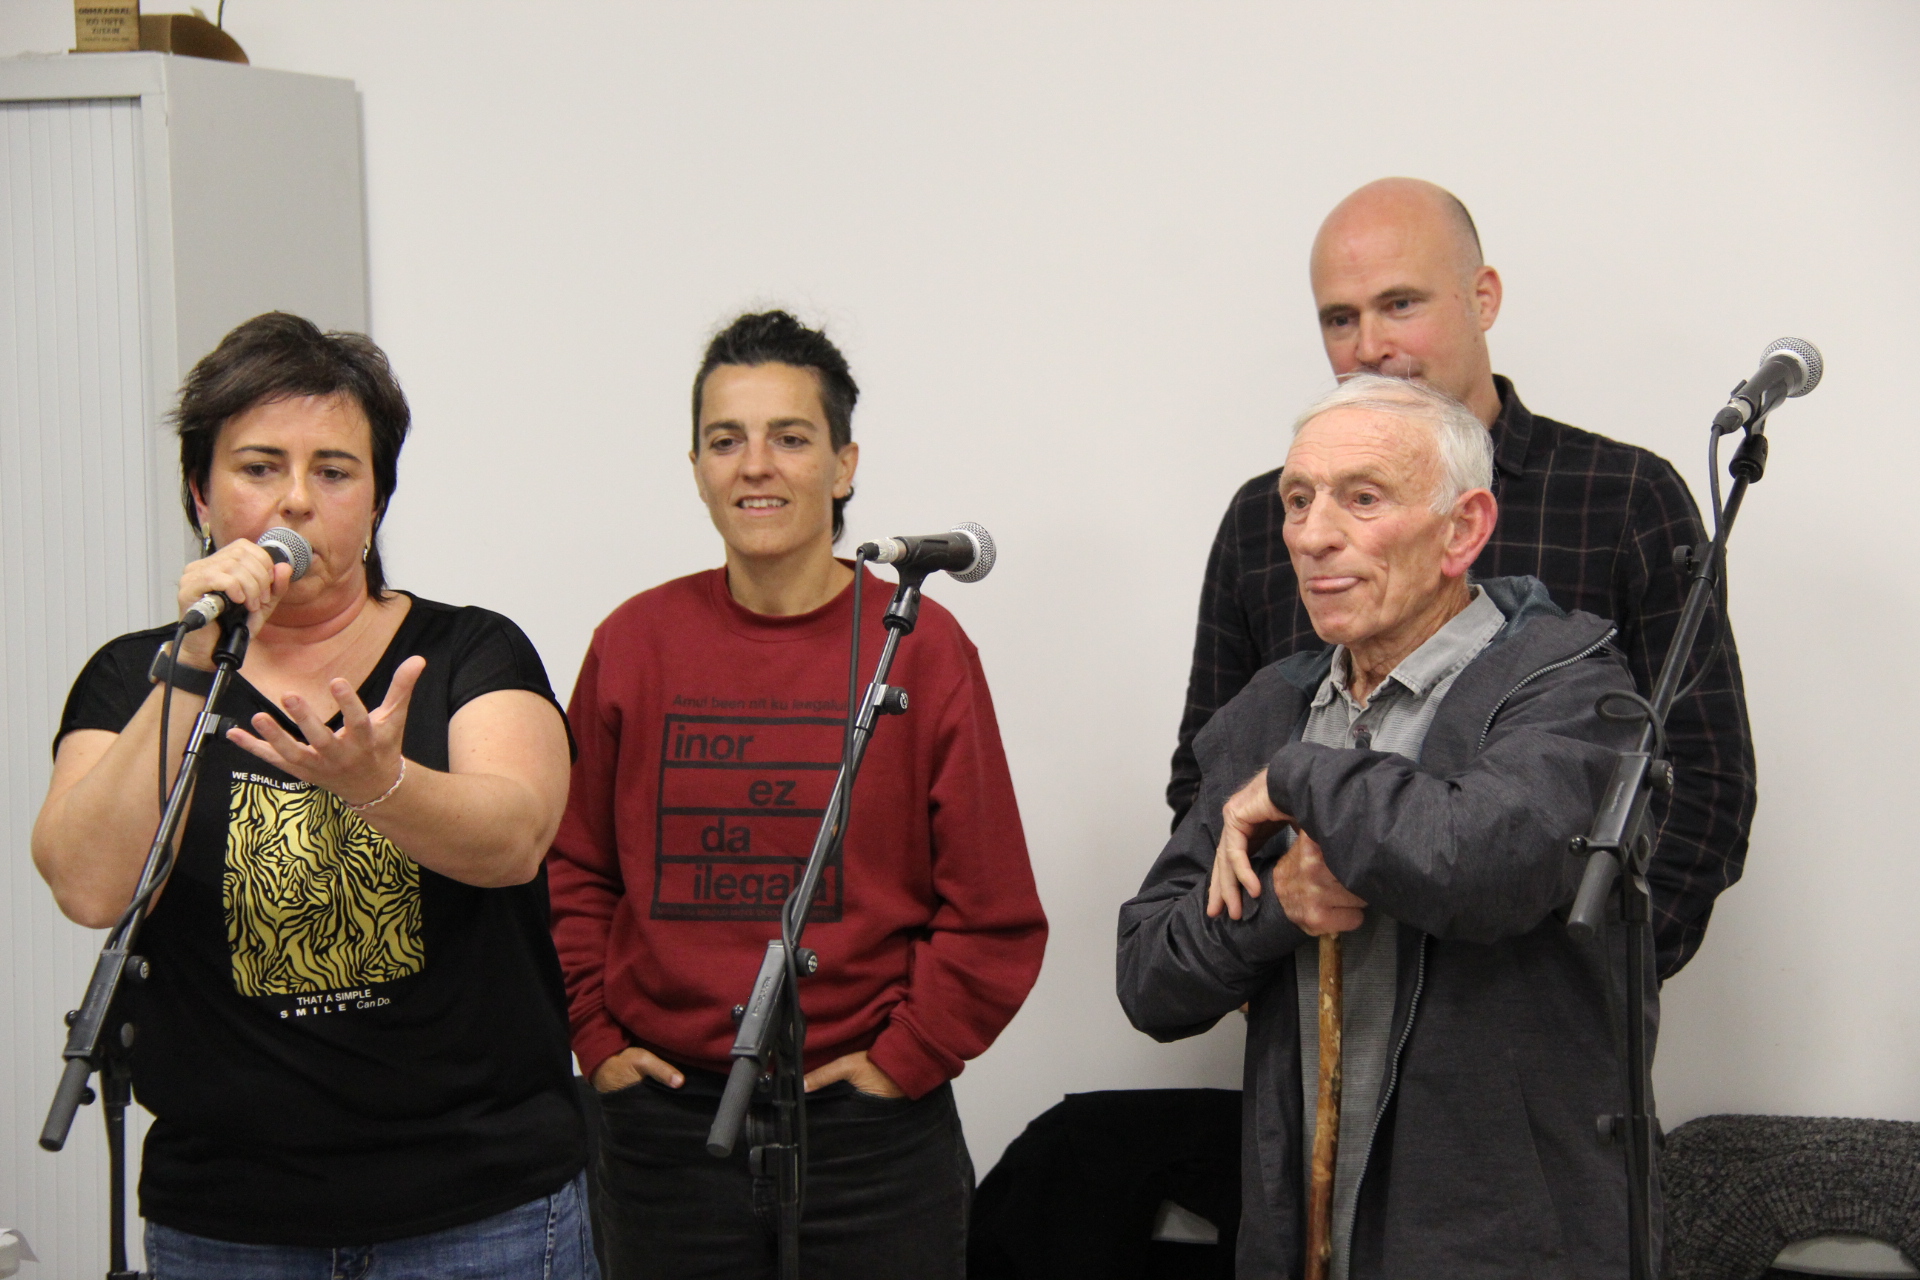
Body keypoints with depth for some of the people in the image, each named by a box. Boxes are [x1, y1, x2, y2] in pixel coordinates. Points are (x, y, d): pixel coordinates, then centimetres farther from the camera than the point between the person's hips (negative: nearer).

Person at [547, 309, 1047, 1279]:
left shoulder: (919, 646, -4)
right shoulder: (635, 643, 3)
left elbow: (994, 915, -2)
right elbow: (571, 871, 11)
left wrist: (904, 1058, -5)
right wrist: (594, 1038, 3)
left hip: (867, 1128, -2)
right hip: (665, 1122, 2)